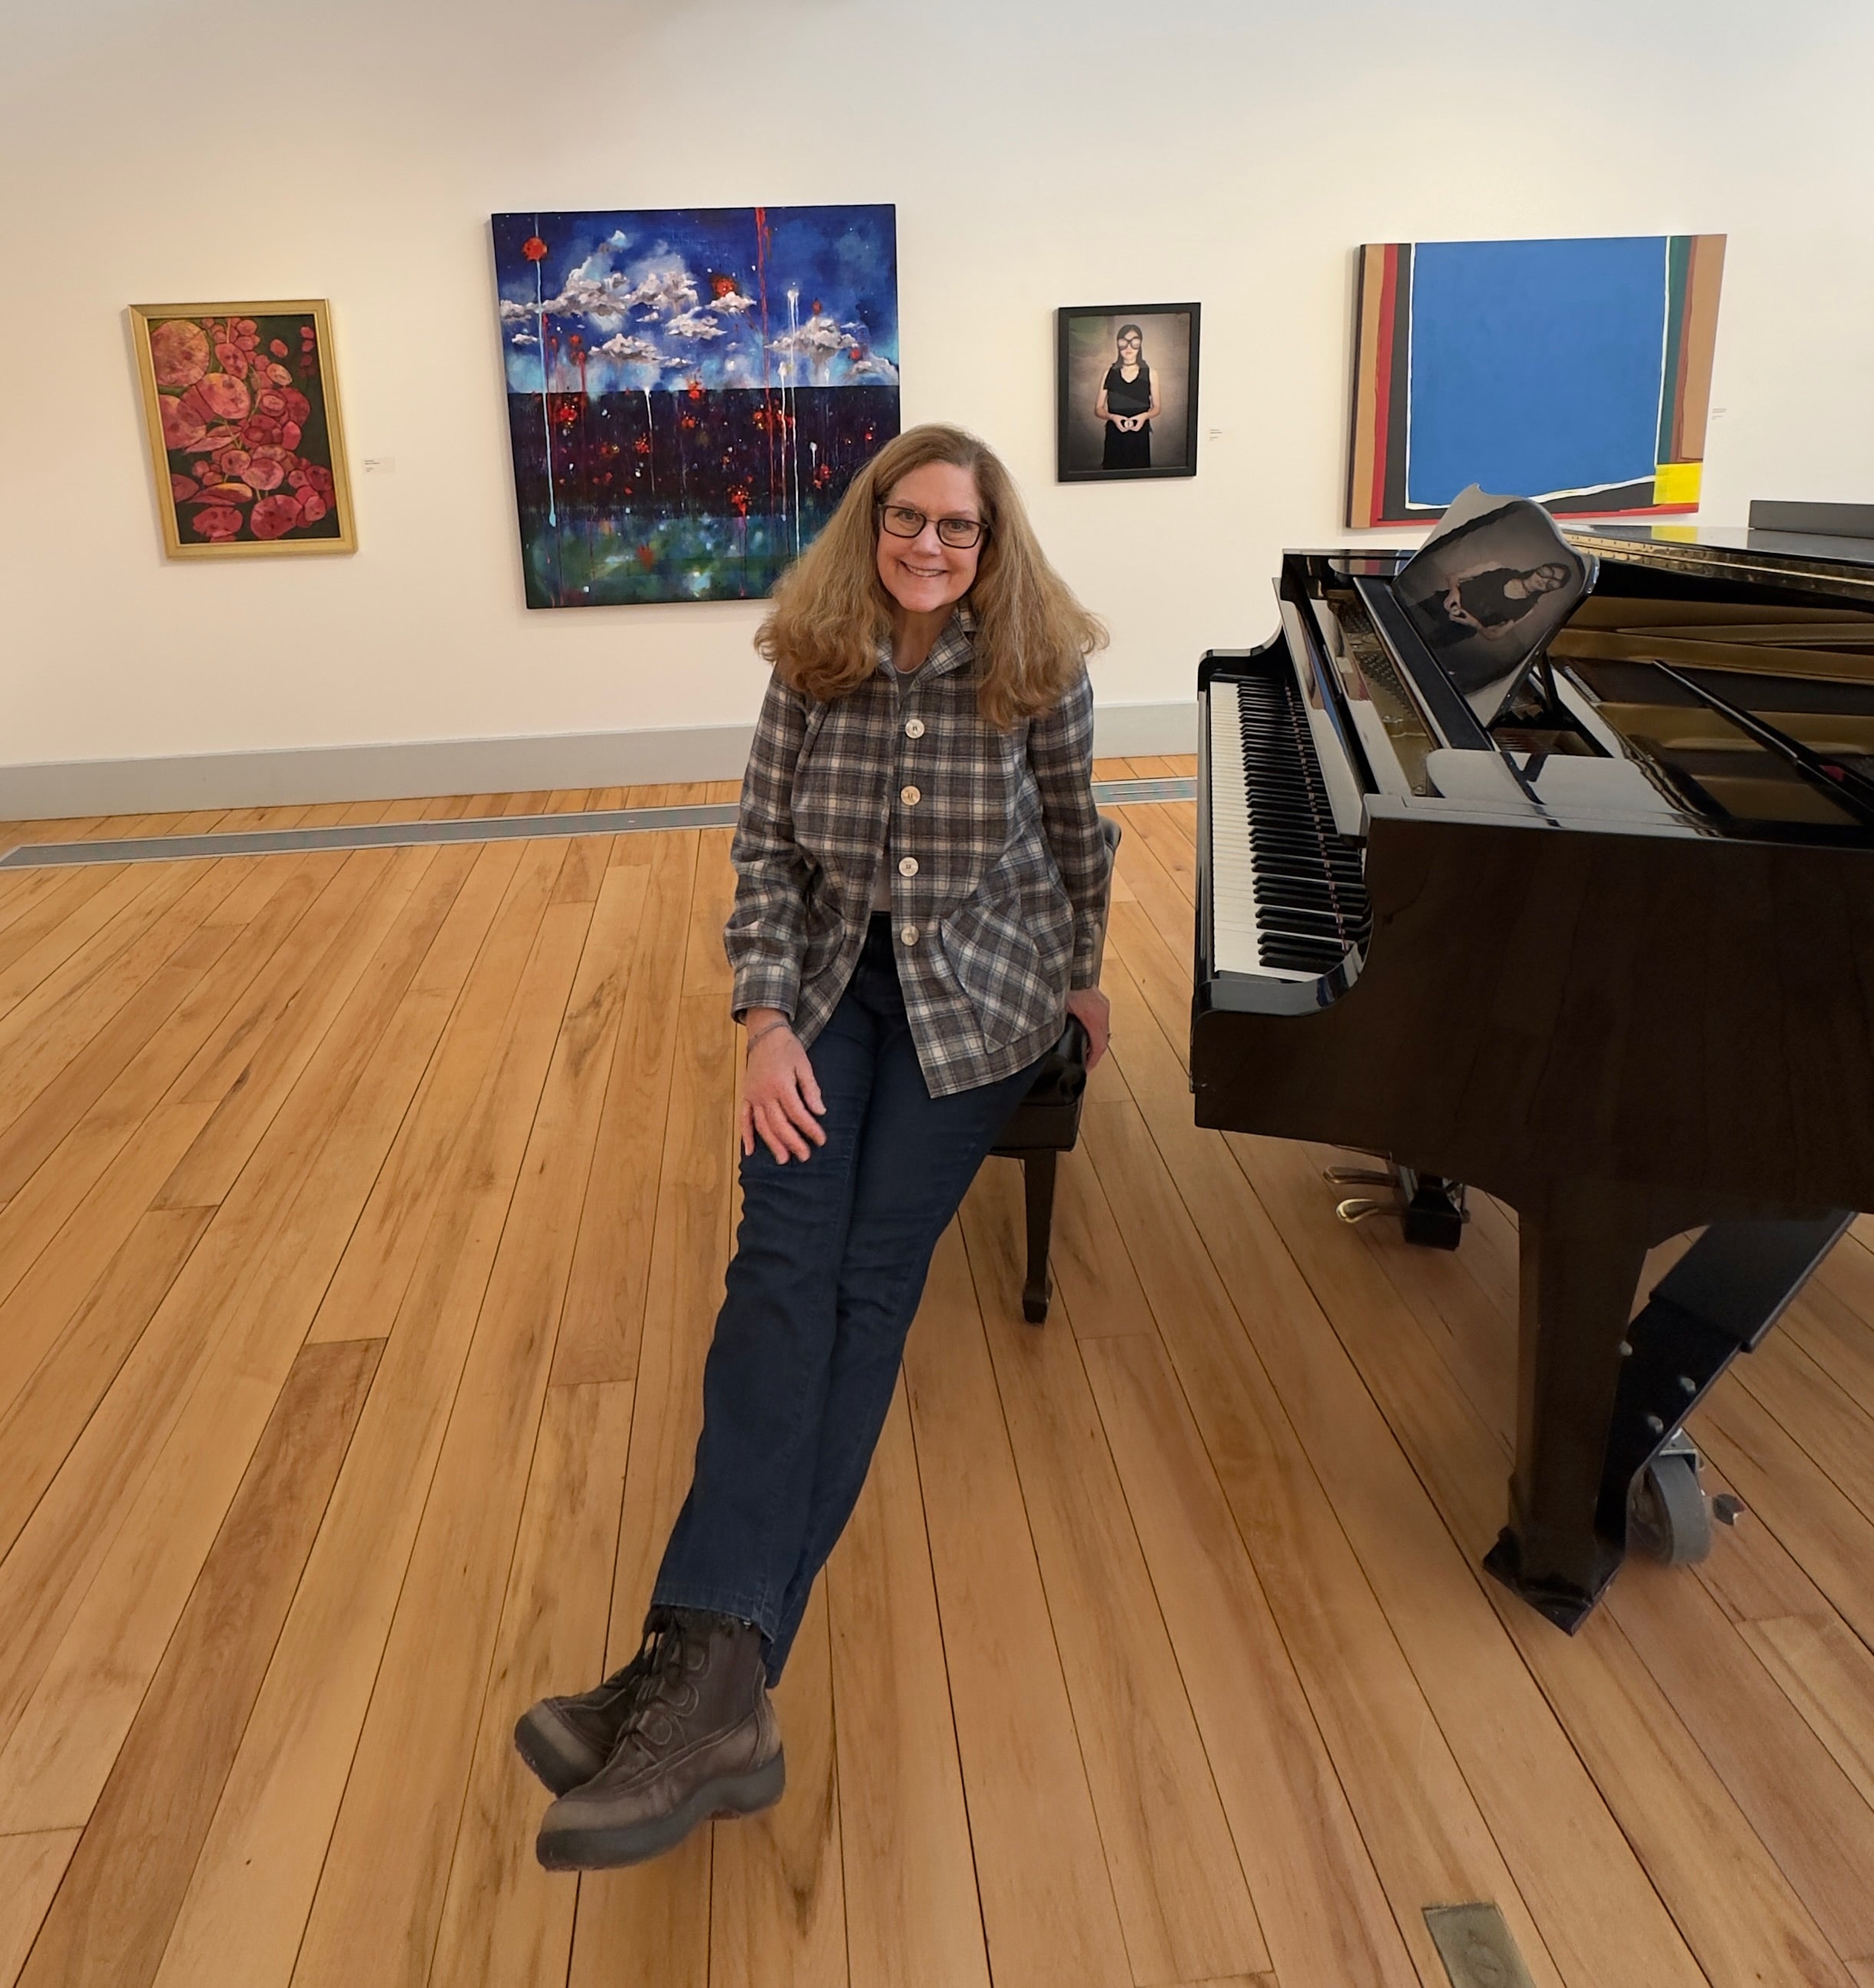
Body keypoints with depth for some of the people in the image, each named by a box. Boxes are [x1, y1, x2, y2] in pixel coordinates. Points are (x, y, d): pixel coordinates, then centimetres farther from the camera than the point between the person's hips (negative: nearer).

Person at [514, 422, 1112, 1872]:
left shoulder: (1038, 670, -6)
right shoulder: (812, 664, -3)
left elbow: (1075, 837, 9)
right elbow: (766, 848, -2)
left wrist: (1084, 978, 18)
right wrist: (769, 1021, -14)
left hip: (976, 994, -1)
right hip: (833, 979, 2)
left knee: (871, 1274, -20)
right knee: (785, 1259, -22)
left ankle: (713, 1662, -28)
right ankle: (718, 1675, -33)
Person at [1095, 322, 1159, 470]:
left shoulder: (1149, 373, 2)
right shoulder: (1110, 373, 3)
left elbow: (1156, 407, 10)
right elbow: (1098, 409, 6)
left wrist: (1144, 416, -13)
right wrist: (1112, 417, -15)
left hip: (1140, 435, 0)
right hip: (1115, 436, 0)